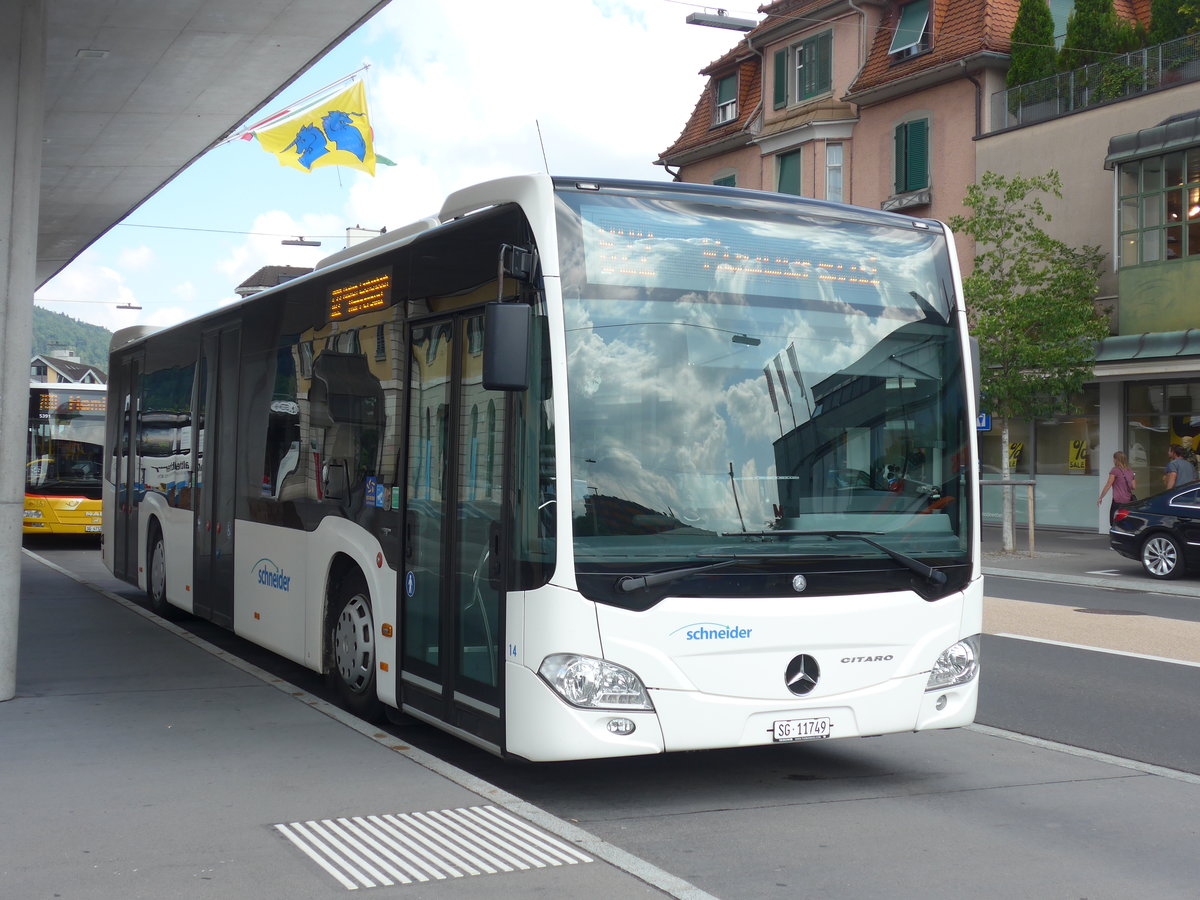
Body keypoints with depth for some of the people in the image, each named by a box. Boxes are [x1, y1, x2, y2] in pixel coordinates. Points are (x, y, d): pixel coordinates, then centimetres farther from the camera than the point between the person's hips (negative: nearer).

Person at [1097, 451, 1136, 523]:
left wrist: (1100, 498, -1)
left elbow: (1108, 485, -6)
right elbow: (1134, 487, 13)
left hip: (1118, 501, -6)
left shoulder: (1115, 470, -5)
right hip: (1128, 501, 6)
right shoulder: (1130, 472, 13)